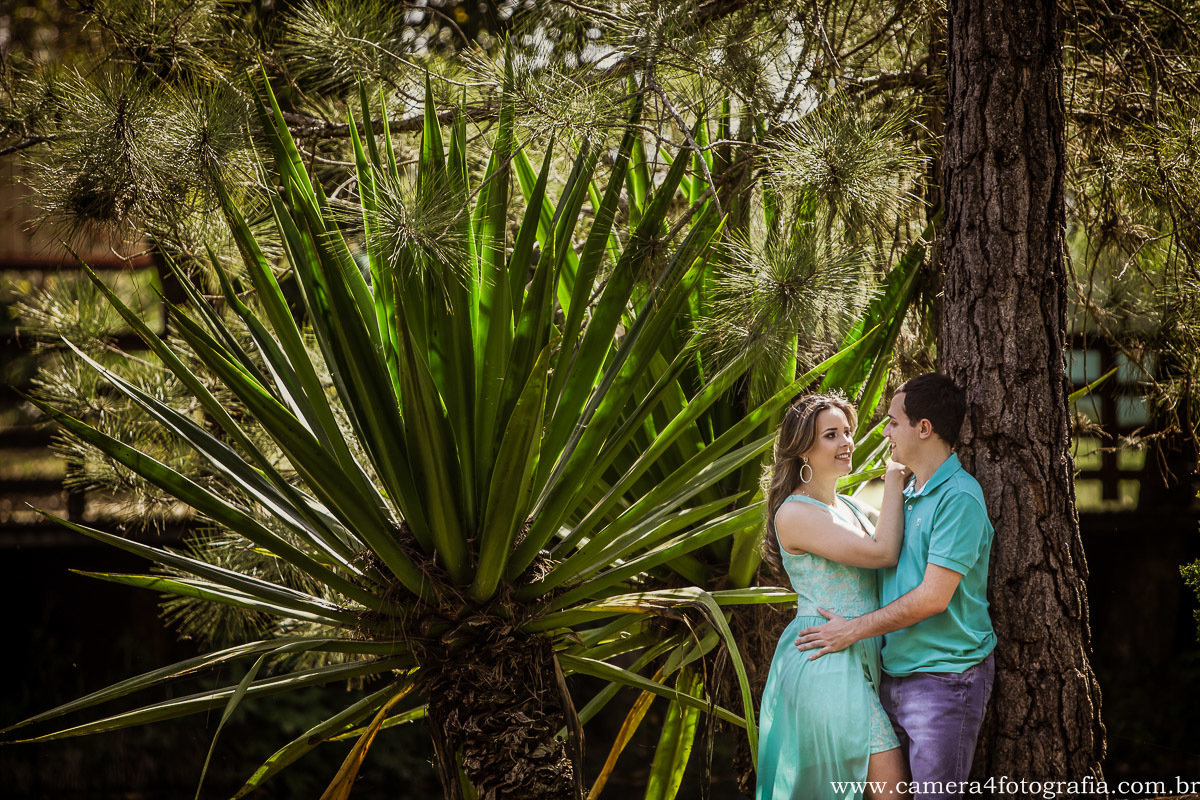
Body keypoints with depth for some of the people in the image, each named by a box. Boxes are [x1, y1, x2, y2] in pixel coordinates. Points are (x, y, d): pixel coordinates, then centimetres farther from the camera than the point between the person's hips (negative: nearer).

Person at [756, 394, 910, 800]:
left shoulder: (848, 507, 17)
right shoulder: (795, 514, -12)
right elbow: (881, 552, -17)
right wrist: (894, 482, -6)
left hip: (857, 662, 9)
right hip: (825, 664, -9)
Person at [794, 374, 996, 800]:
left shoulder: (959, 497, -15)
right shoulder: (909, 494, 14)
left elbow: (932, 597, -19)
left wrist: (853, 630, -12)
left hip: (945, 680, -9)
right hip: (895, 676, 9)